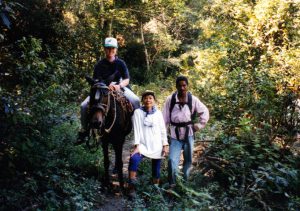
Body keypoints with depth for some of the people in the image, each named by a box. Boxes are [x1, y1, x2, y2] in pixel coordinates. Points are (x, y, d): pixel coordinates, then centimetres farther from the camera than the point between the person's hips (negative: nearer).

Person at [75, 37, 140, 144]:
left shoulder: (120, 63, -3)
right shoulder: (99, 64, -4)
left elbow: (126, 79, -7)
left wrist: (119, 85, -30)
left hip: (119, 87, 0)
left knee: (135, 101, -26)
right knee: (84, 106, -17)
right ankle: (84, 130, 0)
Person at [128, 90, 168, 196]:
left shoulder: (158, 113, 2)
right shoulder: (138, 112, -4)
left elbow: (163, 130, 5)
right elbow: (136, 130, -8)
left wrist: (165, 145, 1)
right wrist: (137, 146, -14)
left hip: (157, 146, 3)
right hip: (143, 145, -2)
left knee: (156, 169, 8)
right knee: (133, 159, -27)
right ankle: (131, 187, -18)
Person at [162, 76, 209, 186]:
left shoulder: (193, 99, -3)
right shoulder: (170, 99, -6)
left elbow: (205, 112, 10)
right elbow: (165, 118, -2)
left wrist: (199, 125, 3)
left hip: (188, 133, 2)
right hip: (175, 135, -2)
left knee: (188, 160, 13)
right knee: (172, 160, -11)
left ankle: (185, 180, 31)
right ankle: (172, 184, 2)